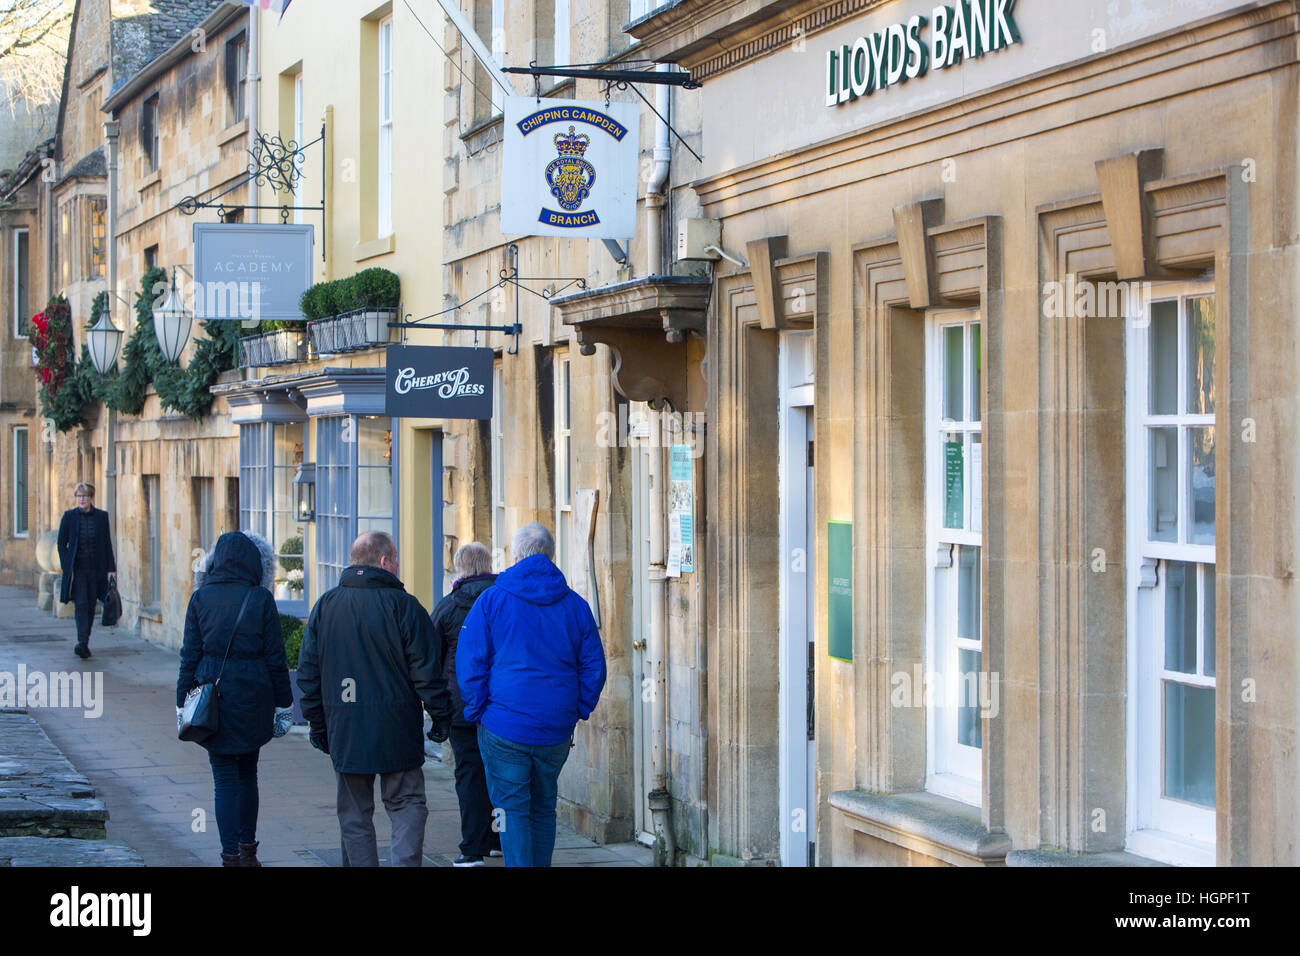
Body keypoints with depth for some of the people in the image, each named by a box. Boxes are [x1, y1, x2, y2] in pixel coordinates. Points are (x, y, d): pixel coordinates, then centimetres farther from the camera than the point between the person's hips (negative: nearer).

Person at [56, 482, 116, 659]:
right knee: (81, 604, -14)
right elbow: (62, 544, 3)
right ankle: (82, 643, -23)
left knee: (91, 606, 7)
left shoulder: (101, 516, 3)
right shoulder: (69, 516, 0)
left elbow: (107, 544, 6)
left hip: (95, 569, 2)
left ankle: (85, 643, 18)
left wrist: (111, 568, 1)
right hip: (77, 569, -2)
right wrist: (66, 567, -6)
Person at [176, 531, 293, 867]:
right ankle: (247, 849, 23)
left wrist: (183, 702, 5)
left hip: (213, 699, 0)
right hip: (252, 698, 0)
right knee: (247, 775, 17)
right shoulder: (261, 599, -4)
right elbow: (275, 657, -2)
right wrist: (283, 703, 5)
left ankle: (231, 855, -2)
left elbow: (190, 656, -1)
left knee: (225, 779, 3)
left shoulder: (201, 598, -2)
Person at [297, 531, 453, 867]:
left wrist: (317, 724, 16)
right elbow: (427, 671, -8)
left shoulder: (325, 606, 6)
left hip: (344, 730, 3)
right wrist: (441, 716, 3)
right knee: (407, 806, 6)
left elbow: (308, 672, 9)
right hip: (397, 731, -3)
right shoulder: (403, 605, -7)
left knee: (354, 817, 10)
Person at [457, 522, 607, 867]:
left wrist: (478, 712, 3)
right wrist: (577, 711, 12)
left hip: (505, 726, -3)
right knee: (544, 807, 16)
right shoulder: (575, 605, 6)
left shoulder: (491, 600, -3)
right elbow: (593, 667, 6)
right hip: (557, 729, 3)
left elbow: (470, 664, -5)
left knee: (512, 809, 1)